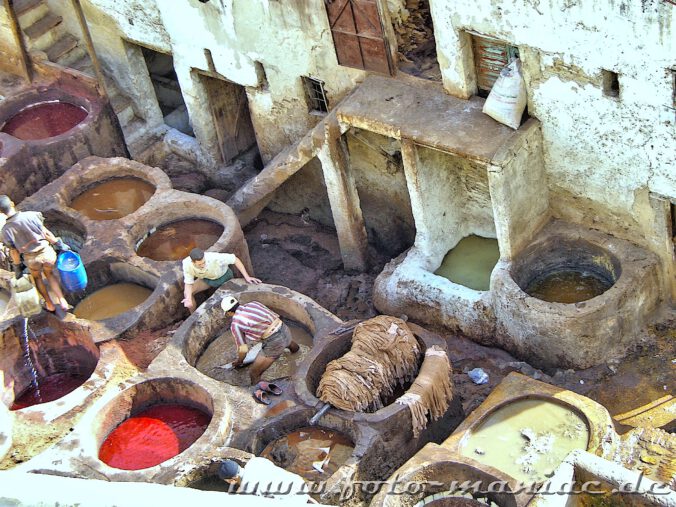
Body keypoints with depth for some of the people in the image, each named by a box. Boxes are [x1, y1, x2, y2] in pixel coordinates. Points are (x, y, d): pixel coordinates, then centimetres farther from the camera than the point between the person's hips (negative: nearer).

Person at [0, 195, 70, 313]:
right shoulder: (31, 216, -20)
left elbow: (14, 252, -5)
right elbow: (46, 233, -11)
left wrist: (17, 269, 10)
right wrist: (59, 244, 3)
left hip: (31, 259, 0)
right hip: (47, 253, 0)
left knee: (36, 277, 32)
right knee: (49, 273, 30)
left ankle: (49, 304, 40)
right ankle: (62, 301, 23)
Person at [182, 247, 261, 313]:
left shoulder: (214, 257, -43)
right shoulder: (187, 264, -34)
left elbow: (235, 260, -30)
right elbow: (188, 284, -22)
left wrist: (246, 277, -33)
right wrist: (188, 298, -41)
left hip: (223, 276, -2)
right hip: (207, 279, 2)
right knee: (187, 293, -14)